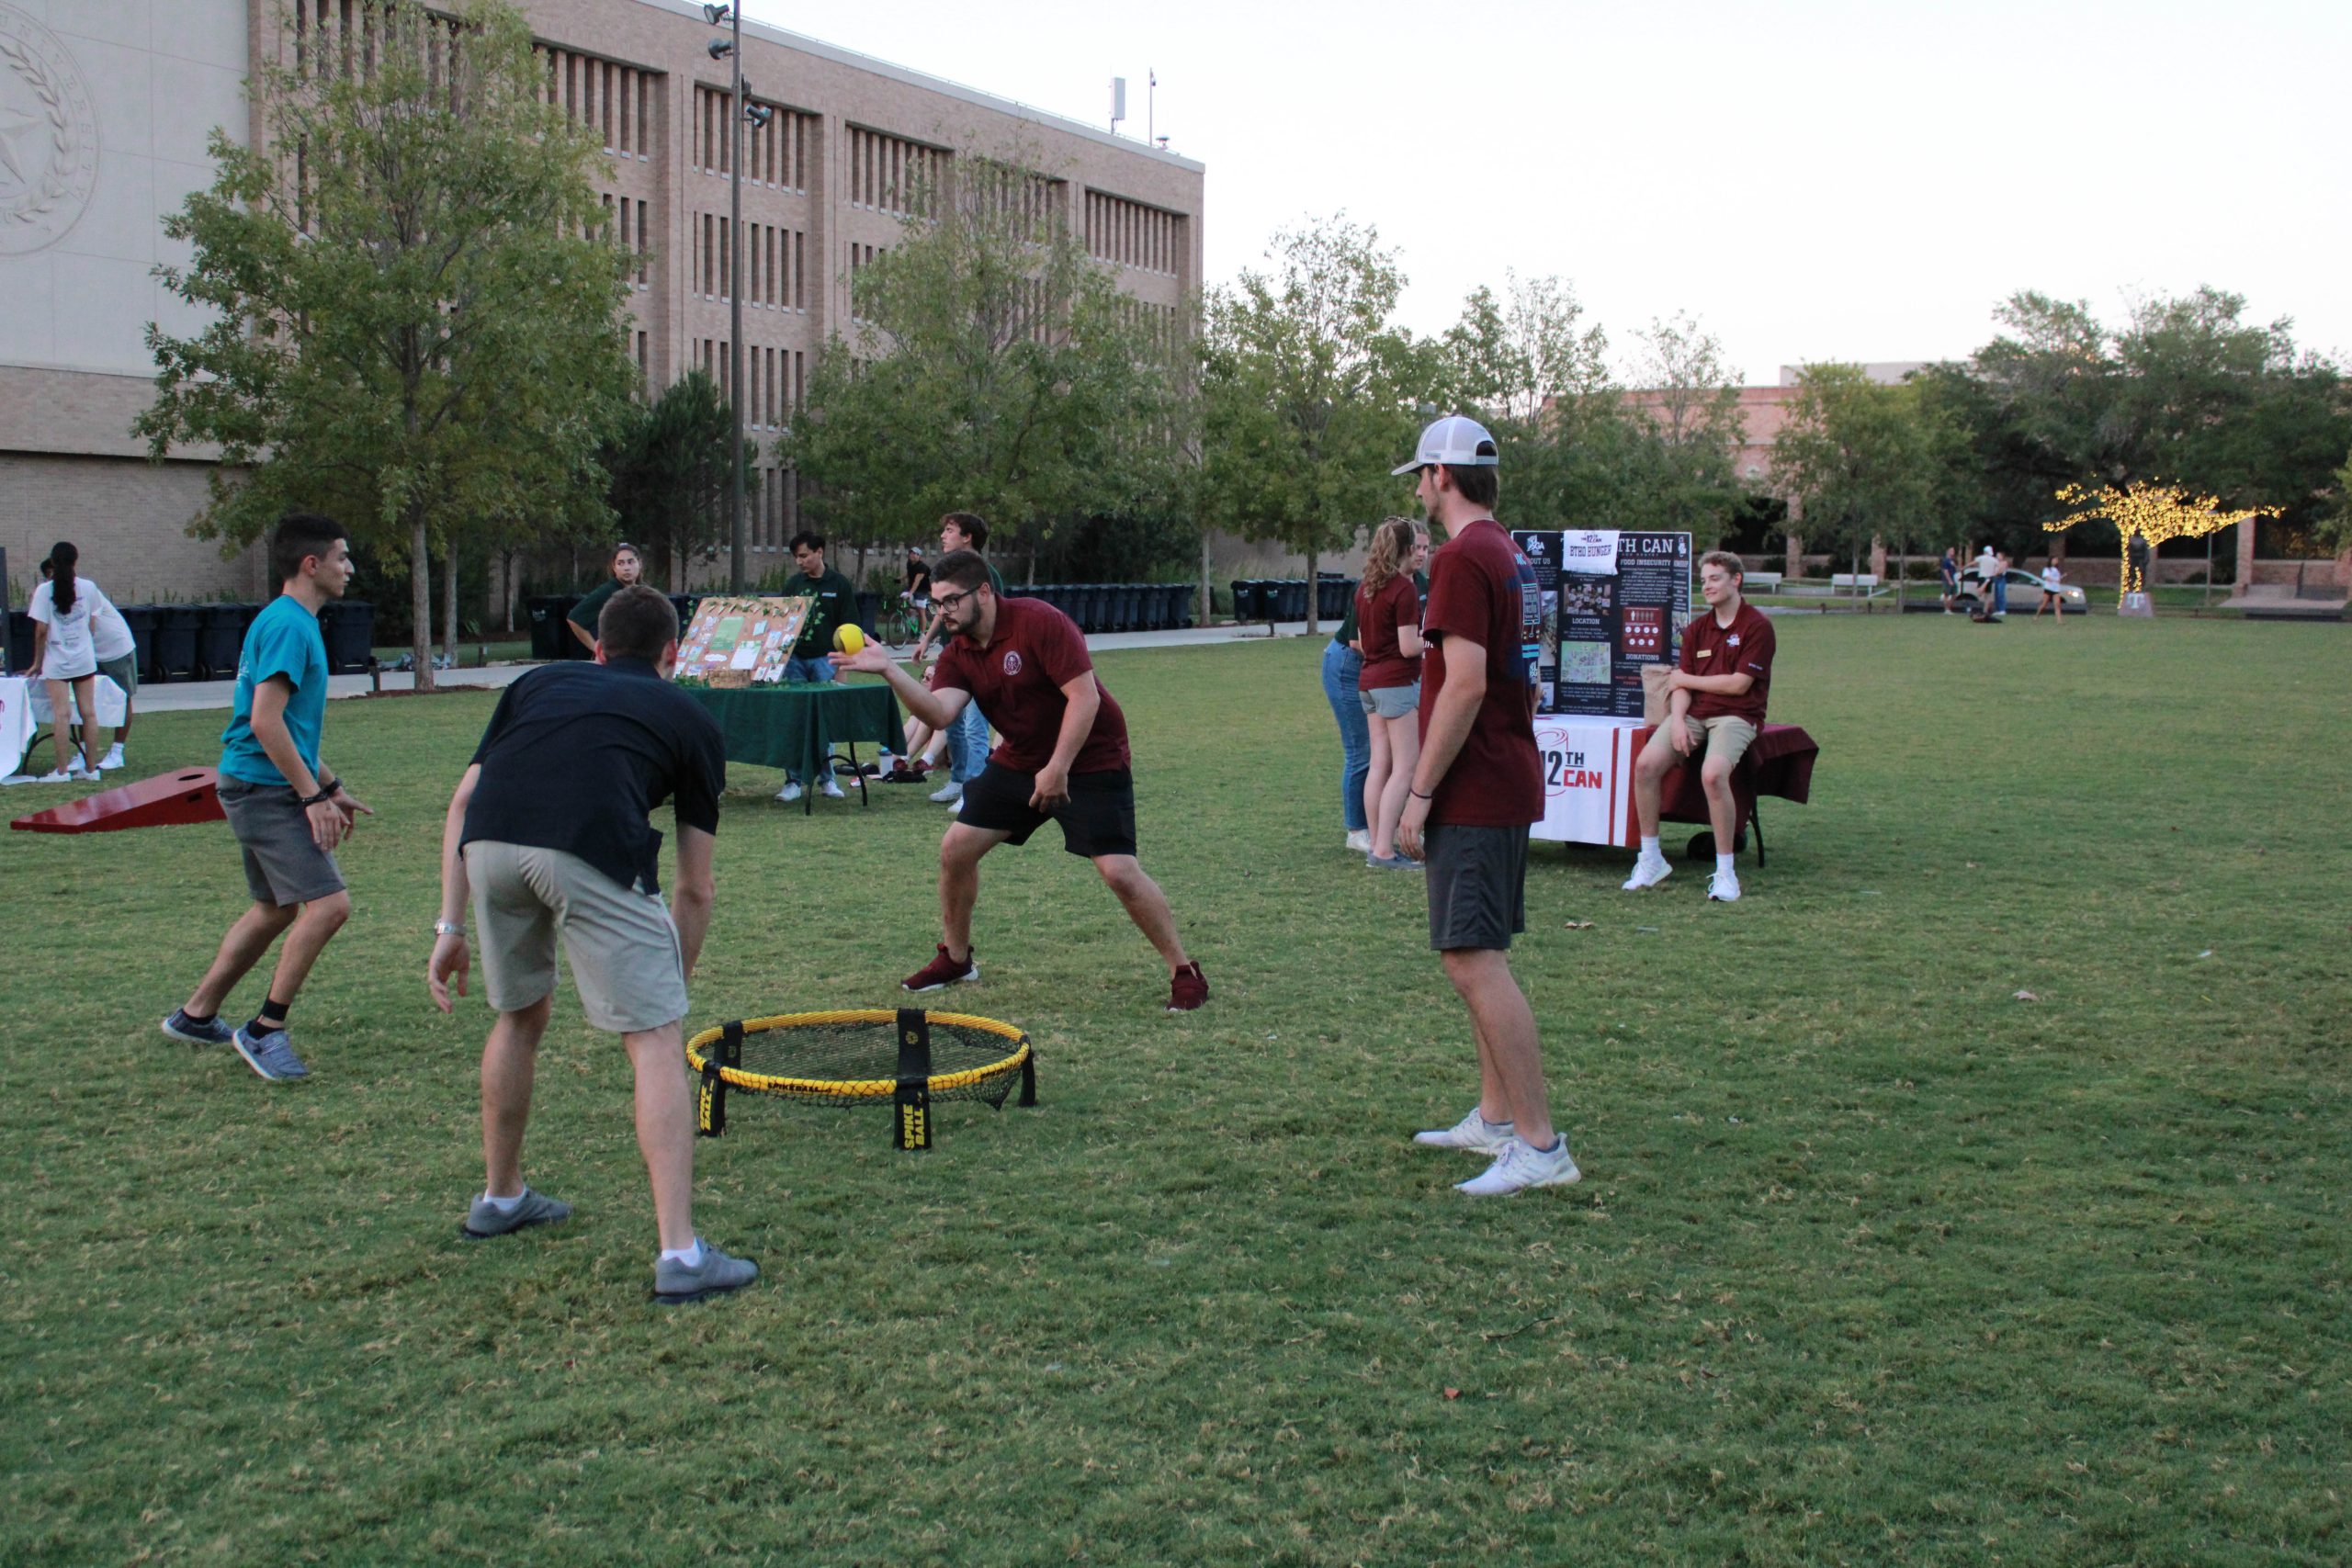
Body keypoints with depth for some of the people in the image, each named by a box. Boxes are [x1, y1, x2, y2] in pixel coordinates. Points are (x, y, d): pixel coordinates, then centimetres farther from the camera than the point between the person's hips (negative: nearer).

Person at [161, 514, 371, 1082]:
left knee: (276, 909, 19)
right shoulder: (287, 625, -16)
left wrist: (331, 787, 23)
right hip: (266, 792, -11)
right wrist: (314, 795, -19)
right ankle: (265, 1030, -5)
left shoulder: (290, 623, 16)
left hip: (263, 790, 11)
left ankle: (195, 1015, 30)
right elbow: (265, 722, -23)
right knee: (328, 903, -15)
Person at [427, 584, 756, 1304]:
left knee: (521, 1016, 28)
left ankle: (500, 1198, 43)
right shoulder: (691, 721, 27)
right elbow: (693, 888, 27)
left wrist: (450, 926, 23)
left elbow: (464, 799, 22)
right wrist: (675, 983, 39)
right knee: (656, 1042, 4)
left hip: (490, 842, 4)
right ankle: (680, 1254, -3)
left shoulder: (540, 682, 34)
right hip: (594, 851, -4)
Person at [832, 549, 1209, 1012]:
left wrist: (1058, 769, -28)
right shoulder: (957, 654, -1)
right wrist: (889, 670, -30)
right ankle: (956, 958, 23)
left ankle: (1185, 973, -2)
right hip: (1019, 761, 7)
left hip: (1089, 761, -7)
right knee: (956, 849, 2)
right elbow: (940, 713, -19)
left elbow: (1085, 696, -25)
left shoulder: (1039, 622, -21)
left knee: (1119, 871, -16)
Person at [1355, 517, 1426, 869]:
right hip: (1398, 682, -9)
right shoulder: (1405, 588, -14)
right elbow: (1409, 648, -17)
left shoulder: (1365, 587, 11)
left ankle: (1377, 846, 13)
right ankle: (1384, 850, -10)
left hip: (1369, 680, 9)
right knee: (1404, 769, -6)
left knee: (1379, 766, 11)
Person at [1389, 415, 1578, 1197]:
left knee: (1474, 961, -11)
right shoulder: (1512, 558, 15)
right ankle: (1495, 1118, 25)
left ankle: (1540, 1146, -10)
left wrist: (1419, 794, -18)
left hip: (1473, 794, -10)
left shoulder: (1462, 558, -15)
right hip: (1510, 782, 10)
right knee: (1479, 958, 17)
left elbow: (1465, 685, -22)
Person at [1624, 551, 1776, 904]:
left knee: (1713, 773, -34)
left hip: (1735, 716, -5)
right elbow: (1681, 685, 8)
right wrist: (1677, 720, -12)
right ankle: (1651, 859, -7)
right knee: (1646, 763, -20)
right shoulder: (1697, 628, 15)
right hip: (1694, 713, 5)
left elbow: (1739, 684, -10)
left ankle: (1725, 871, -21)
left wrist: (1685, 679, 0)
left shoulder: (1757, 626, -3)